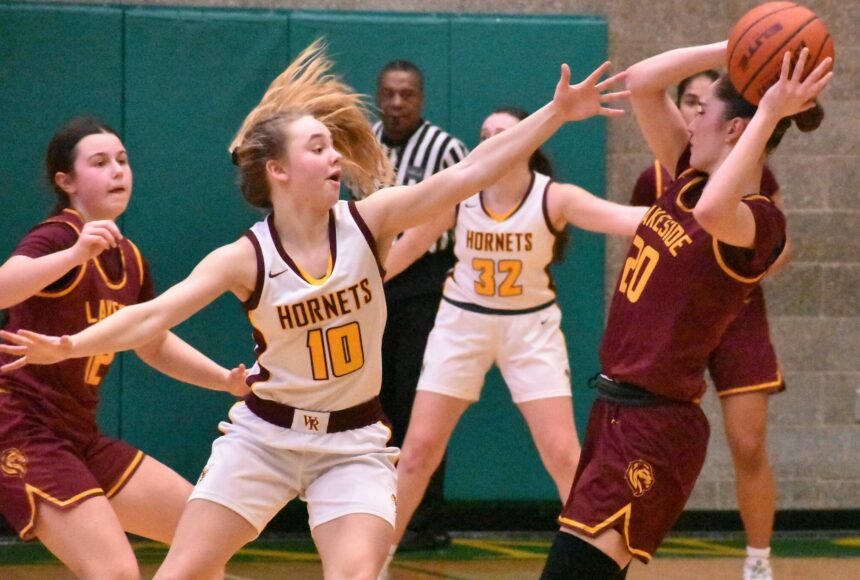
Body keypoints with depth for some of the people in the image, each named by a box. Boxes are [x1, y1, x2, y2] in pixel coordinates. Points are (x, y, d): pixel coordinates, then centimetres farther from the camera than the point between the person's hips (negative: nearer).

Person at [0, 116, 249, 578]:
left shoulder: (130, 262, 9)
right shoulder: (58, 237, -15)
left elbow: (156, 344, 27)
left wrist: (229, 380, 13)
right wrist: (75, 254, -51)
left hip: (80, 437, 9)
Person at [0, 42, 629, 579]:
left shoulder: (367, 222, -10)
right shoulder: (245, 259, -14)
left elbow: (468, 173, -17)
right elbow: (154, 315, -20)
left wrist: (555, 114, -25)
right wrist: (69, 346, -37)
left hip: (354, 442, 0)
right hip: (264, 434, 0)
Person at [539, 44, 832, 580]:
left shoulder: (760, 221, -15)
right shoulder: (689, 179, 8)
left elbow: (712, 212, -39)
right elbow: (642, 83, 8)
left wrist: (770, 114, -31)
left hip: (657, 426, -9)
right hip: (616, 408, 9)